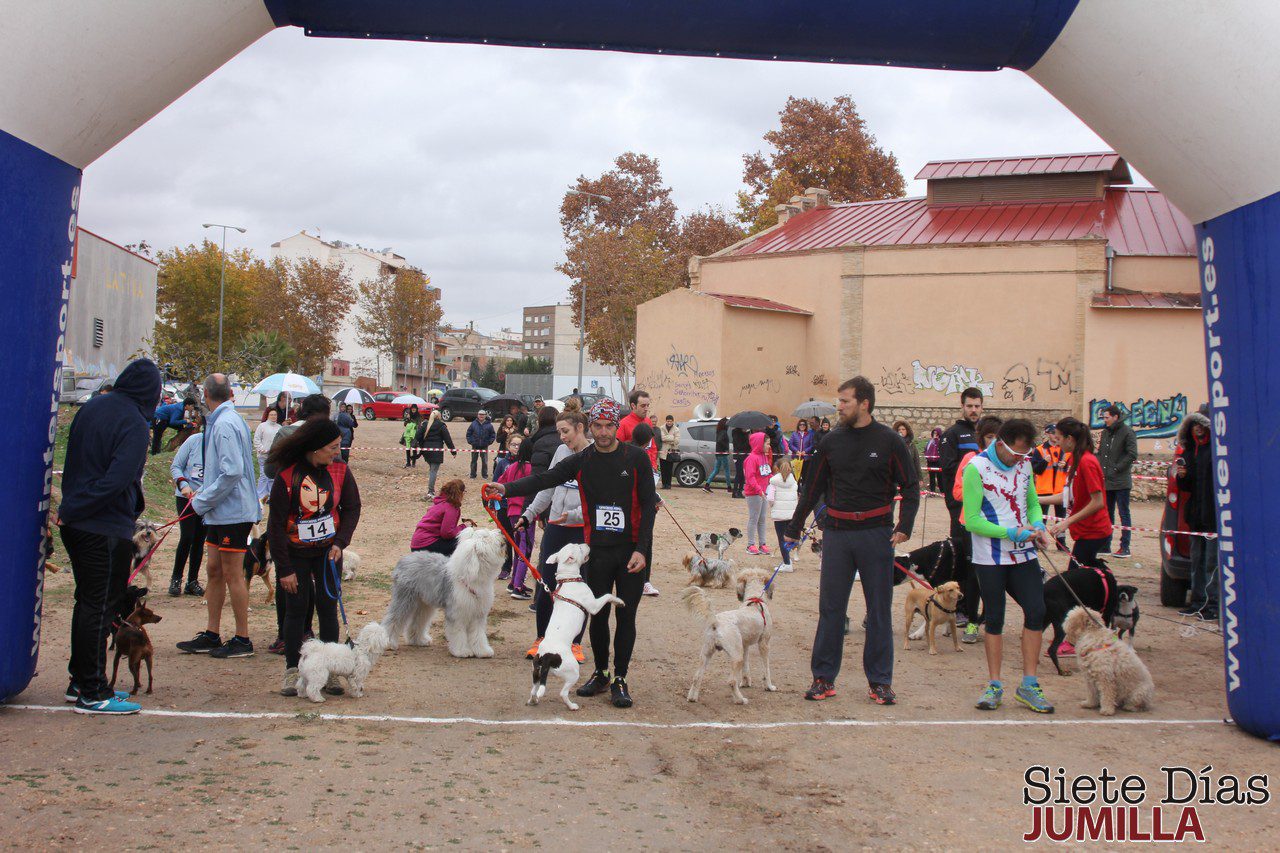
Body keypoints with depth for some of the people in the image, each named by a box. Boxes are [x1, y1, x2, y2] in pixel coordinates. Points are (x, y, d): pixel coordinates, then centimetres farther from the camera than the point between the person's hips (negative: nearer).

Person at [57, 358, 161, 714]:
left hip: (76, 525, 8)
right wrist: (70, 511, -16)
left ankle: (80, 681, 27)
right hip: (107, 530, -8)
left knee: (87, 602, 17)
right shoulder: (134, 424, -17)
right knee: (100, 607, -1)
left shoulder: (92, 406, 7)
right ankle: (92, 693, 5)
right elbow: (115, 481, -24)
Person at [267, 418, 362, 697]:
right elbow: (276, 525, -12)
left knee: (327, 606, 1)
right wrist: (284, 569, -12)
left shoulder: (340, 470, -8)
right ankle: (292, 671, 10)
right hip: (295, 553, -2)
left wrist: (340, 543, -12)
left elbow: (352, 509, 3)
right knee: (297, 608, 0)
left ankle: (329, 671, 8)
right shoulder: (287, 476, -18)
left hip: (328, 551, 2)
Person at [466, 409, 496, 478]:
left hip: (484, 447, -1)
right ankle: (473, 475, 16)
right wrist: (470, 441, -3)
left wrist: (489, 442, -5)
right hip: (475, 446, 1)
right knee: (474, 461, 8)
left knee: (485, 461, 3)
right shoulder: (473, 424, -2)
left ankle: (485, 475, 14)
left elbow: (493, 435, 4)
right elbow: (468, 434, 6)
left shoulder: (489, 425, -3)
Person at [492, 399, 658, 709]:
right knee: (598, 615, 8)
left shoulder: (637, 458, -4)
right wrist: (507, 488, -27)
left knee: (625, 616, 3)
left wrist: (641, 550, -12)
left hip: (632, 551, -2)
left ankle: (620, 680, 15)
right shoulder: (581, 462, 2)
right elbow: (544, 479, -9)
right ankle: (600, 674, 26)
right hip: (598, 552, 2)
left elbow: (649, 505, -4)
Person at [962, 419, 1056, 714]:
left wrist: (1038, 526, -4)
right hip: (990, 558, -5)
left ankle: (1029, 685, 9)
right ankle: (994, 686, 17)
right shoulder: (977, 468, -14)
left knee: (1036, 611, -3)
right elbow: (972, 520, -15)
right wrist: (1012, 532, -20)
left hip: (1023, 555, 5)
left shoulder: (1024, 464, 4)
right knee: (994, 619, 4)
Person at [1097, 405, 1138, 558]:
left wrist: (1116, 469, -15)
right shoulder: (1105, 432, 14)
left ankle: (1125, 547, 1)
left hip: (1121, 482, -7)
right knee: (1107, 514, 11)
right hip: (1106, 481, 7)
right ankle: (1106, 545, 17)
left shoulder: (1127, 432, -8)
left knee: (1124, 514, -1)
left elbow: (1132, 455, -14)